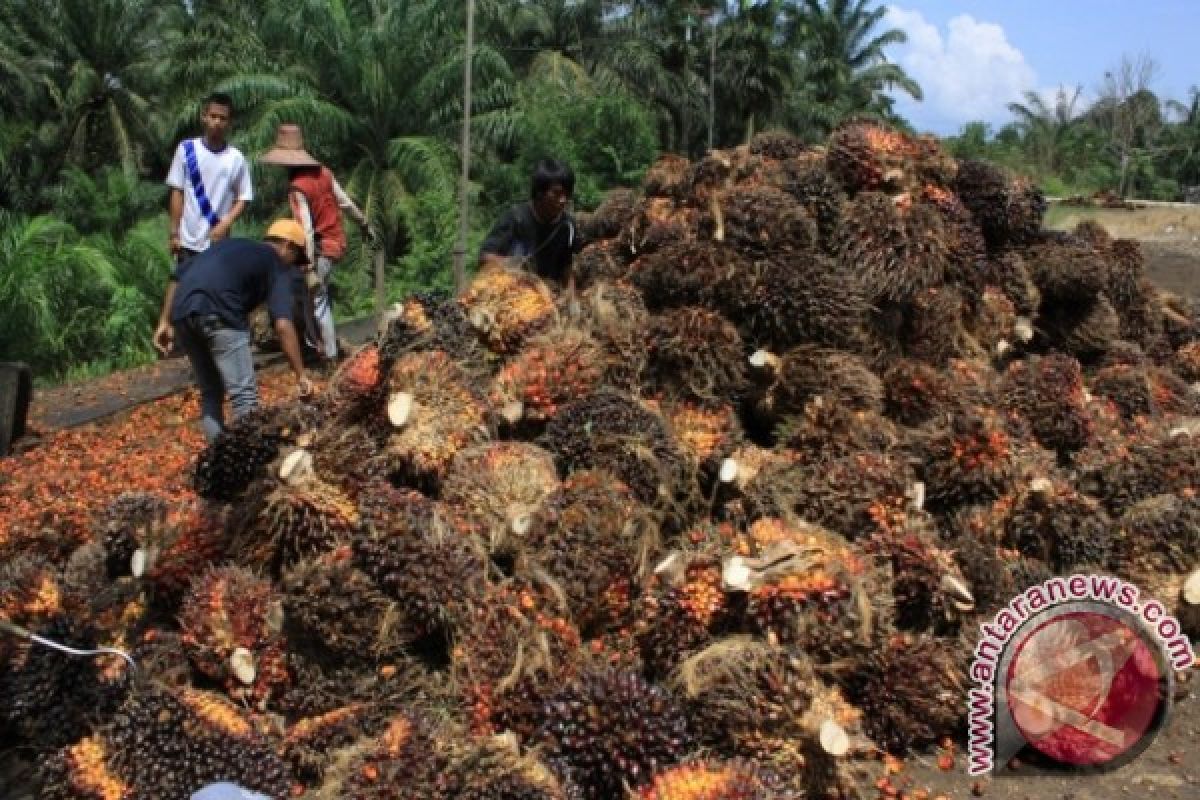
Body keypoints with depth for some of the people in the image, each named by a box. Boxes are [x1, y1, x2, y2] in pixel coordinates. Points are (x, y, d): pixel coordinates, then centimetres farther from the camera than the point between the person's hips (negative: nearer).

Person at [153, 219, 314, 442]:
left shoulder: (230, 244, 31)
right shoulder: (277, 265, 13)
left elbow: (178, 276, 23)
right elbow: (283, 325, -2)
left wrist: (165, 322, 23)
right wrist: (301, 374, -1)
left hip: (181, 314, 7)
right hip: (219, 316, -7)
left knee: (210, 393, 19)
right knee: (245, 395, -2)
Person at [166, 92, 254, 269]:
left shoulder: (236, 158, -2)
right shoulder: (186, 149, -2)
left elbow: (243, 198, 2)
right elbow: (177, 193, 1)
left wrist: (225, 224, -13)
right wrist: (174, 232, -2)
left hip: (219, 242, 0)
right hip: (188, 240, 0)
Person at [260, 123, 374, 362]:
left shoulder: (297, 186, -19)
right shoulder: (323, 172, 1)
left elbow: (307, 229, -24)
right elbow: (346, 202, 7)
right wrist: (365, 224, 21)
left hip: (322, 245, -8)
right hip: (338, 240, 8)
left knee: (317, 298, 1)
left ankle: (330, 353, 4)